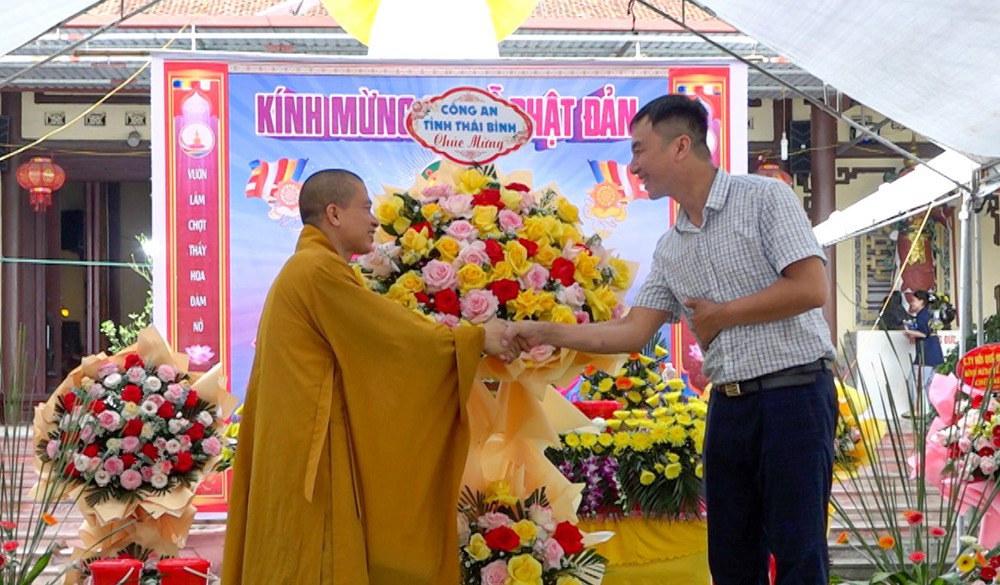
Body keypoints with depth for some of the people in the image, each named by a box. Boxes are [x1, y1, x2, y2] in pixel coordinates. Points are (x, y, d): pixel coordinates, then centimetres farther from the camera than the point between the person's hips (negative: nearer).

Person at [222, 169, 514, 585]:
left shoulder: (304, 268, 18)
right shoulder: (320, 270, -15)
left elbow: (369, 338, 22)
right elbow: (397, 334, -12)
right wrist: (476, 338, -3)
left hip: (301, 441, 10)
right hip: (313, 446, -10)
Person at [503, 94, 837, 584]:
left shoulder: (765, 198, -5)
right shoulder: (669, 250, 14)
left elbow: (810, 288, -14)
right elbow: (631, 333, 11)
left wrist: (720, 314, -6)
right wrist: (544, 332, 4)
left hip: (795, 393, -7)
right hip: (728, 403, 7)